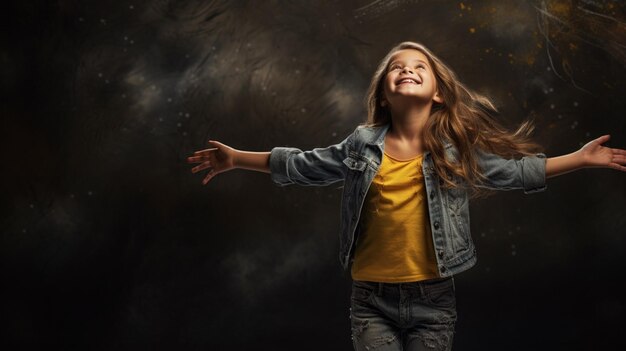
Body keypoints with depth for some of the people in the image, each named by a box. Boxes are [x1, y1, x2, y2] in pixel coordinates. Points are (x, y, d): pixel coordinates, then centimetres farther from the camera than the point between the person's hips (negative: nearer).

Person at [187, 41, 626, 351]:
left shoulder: (458, 150, 1)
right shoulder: (362, 145, 1)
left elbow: (514, 171, 9)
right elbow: (305, 165, 10)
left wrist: (580, 159, 4)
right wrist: (237, 158, 12)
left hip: (433, 301, 0)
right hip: (373, 301, 0)